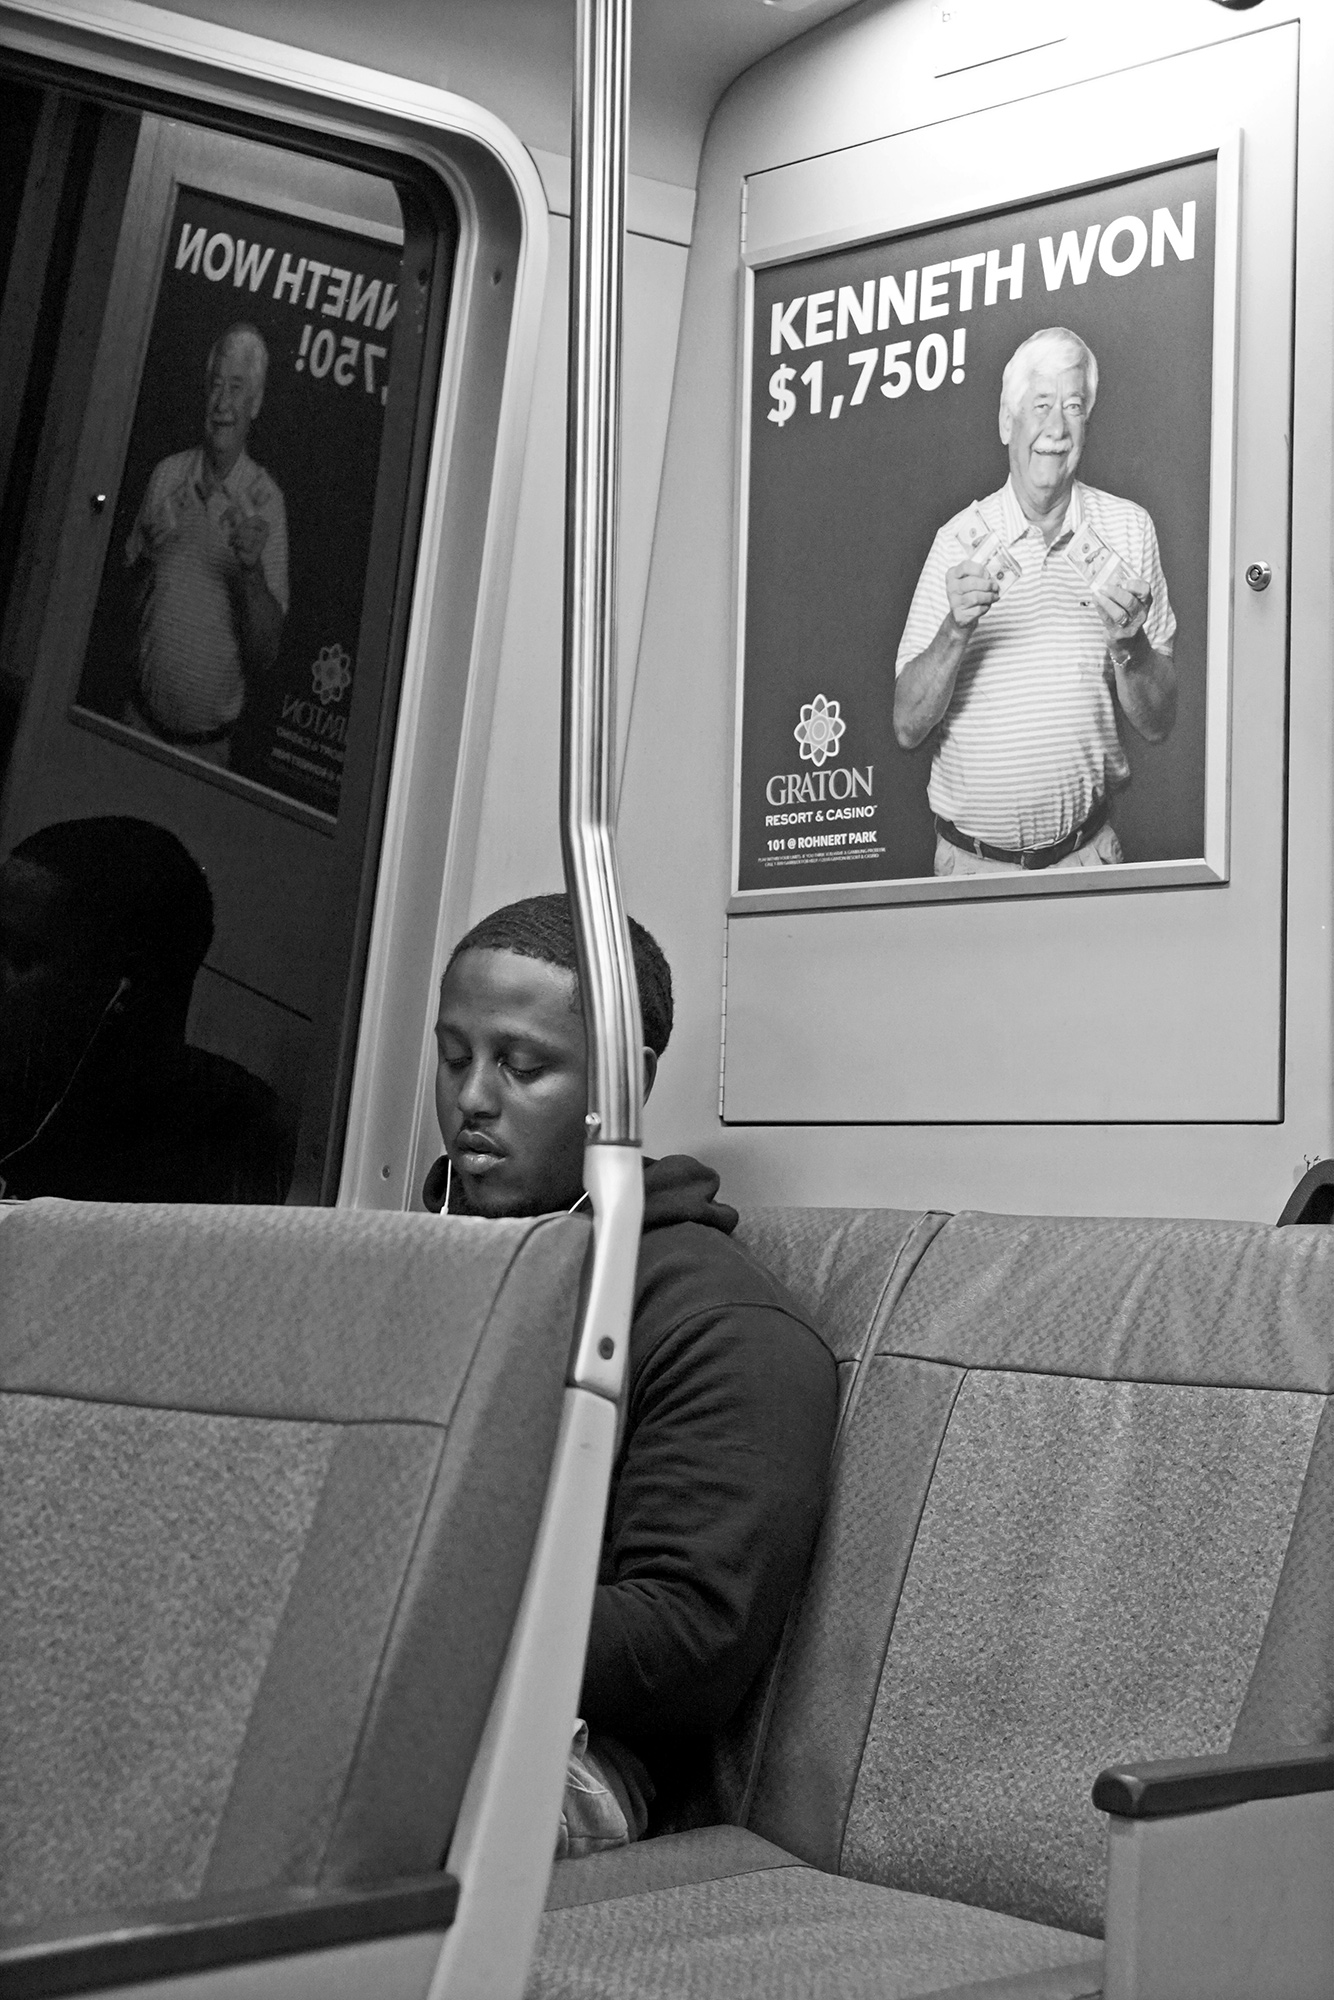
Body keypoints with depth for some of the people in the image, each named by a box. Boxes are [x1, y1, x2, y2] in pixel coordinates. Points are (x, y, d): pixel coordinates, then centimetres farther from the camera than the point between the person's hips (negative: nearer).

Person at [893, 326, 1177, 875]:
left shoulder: (1128, 528, 1)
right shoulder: (960, 540, -1)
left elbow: (1157, 725, 1)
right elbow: (907, 727, -5)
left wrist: (1127, 646, -18)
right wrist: (956, 631, -20)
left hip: (1086, 854, 0)